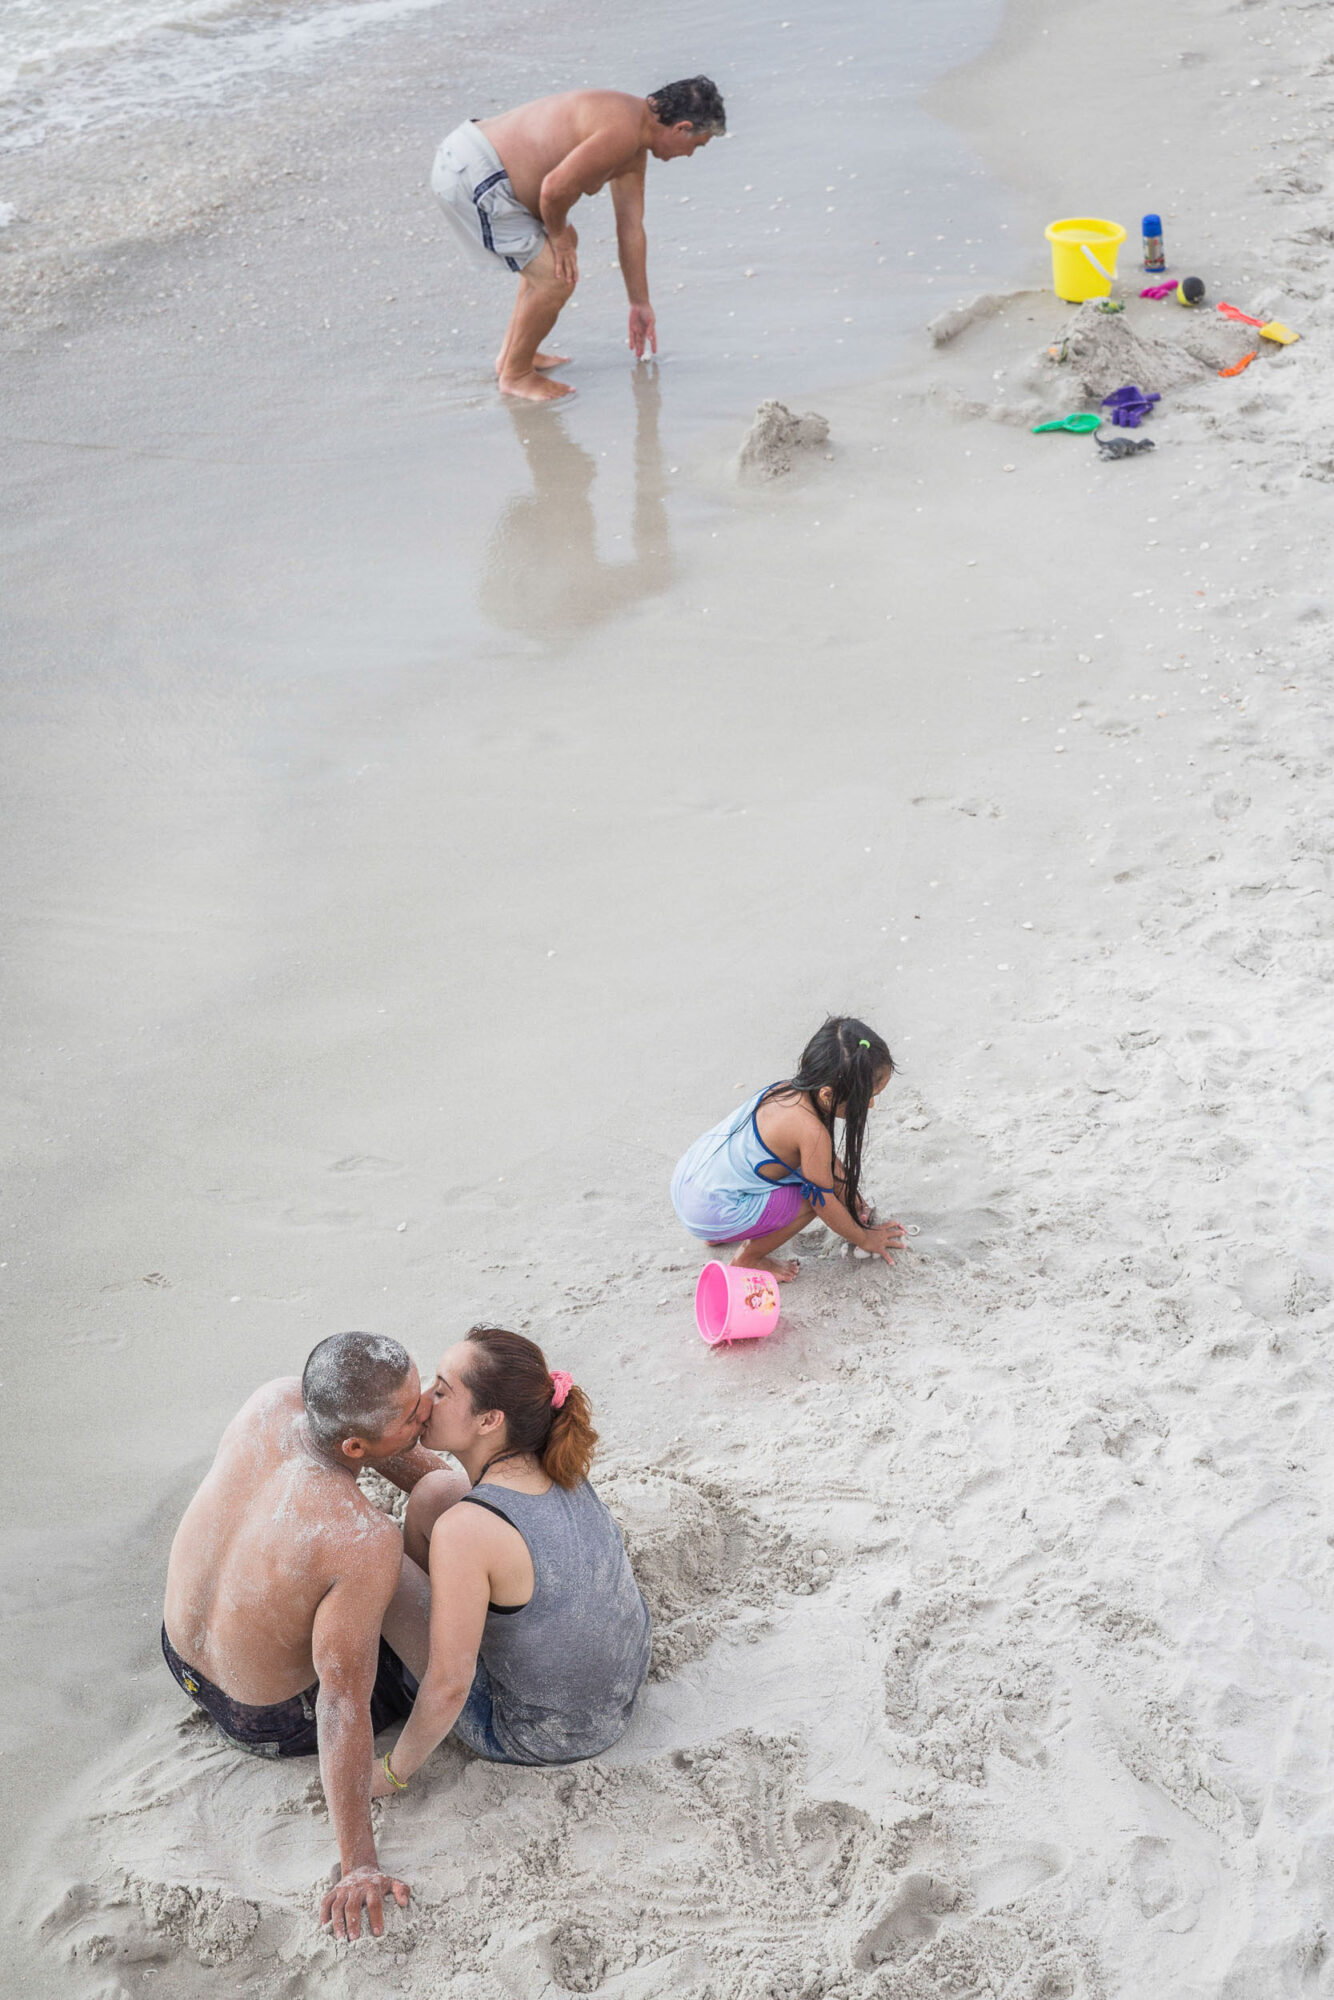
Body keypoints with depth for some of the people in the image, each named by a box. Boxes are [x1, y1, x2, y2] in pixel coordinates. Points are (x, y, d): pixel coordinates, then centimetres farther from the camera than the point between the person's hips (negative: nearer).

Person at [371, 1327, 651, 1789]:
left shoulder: (464, 1530, -35)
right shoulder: (555, 1466, -13)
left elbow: (449, 1686, -26)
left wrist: (394, 1770, -11)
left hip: (544, 1734, -7)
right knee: (433, 1492, 9)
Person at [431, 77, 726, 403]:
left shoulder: (634, 149, 15)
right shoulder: (622, 132, -19)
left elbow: (630, 228, 24)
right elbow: (555, 187, -27)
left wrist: (640, 304, 30)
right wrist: (558, 235, -6)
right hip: (474, 177, -11)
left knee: (564, 243, 26)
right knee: (556, 277, -7)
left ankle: (511, 355, 34)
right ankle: (515, 376, 13)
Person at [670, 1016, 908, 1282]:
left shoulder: (791, 1090, 1)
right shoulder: (811, 1131, -27)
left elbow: (830, 1161, 18)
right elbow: (825, 1203, -13)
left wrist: (855, 1205, 24)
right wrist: (864, 1239, 3)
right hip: (711, 1214, -9)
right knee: (814, 1196, -8)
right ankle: (747, 1258, 6)